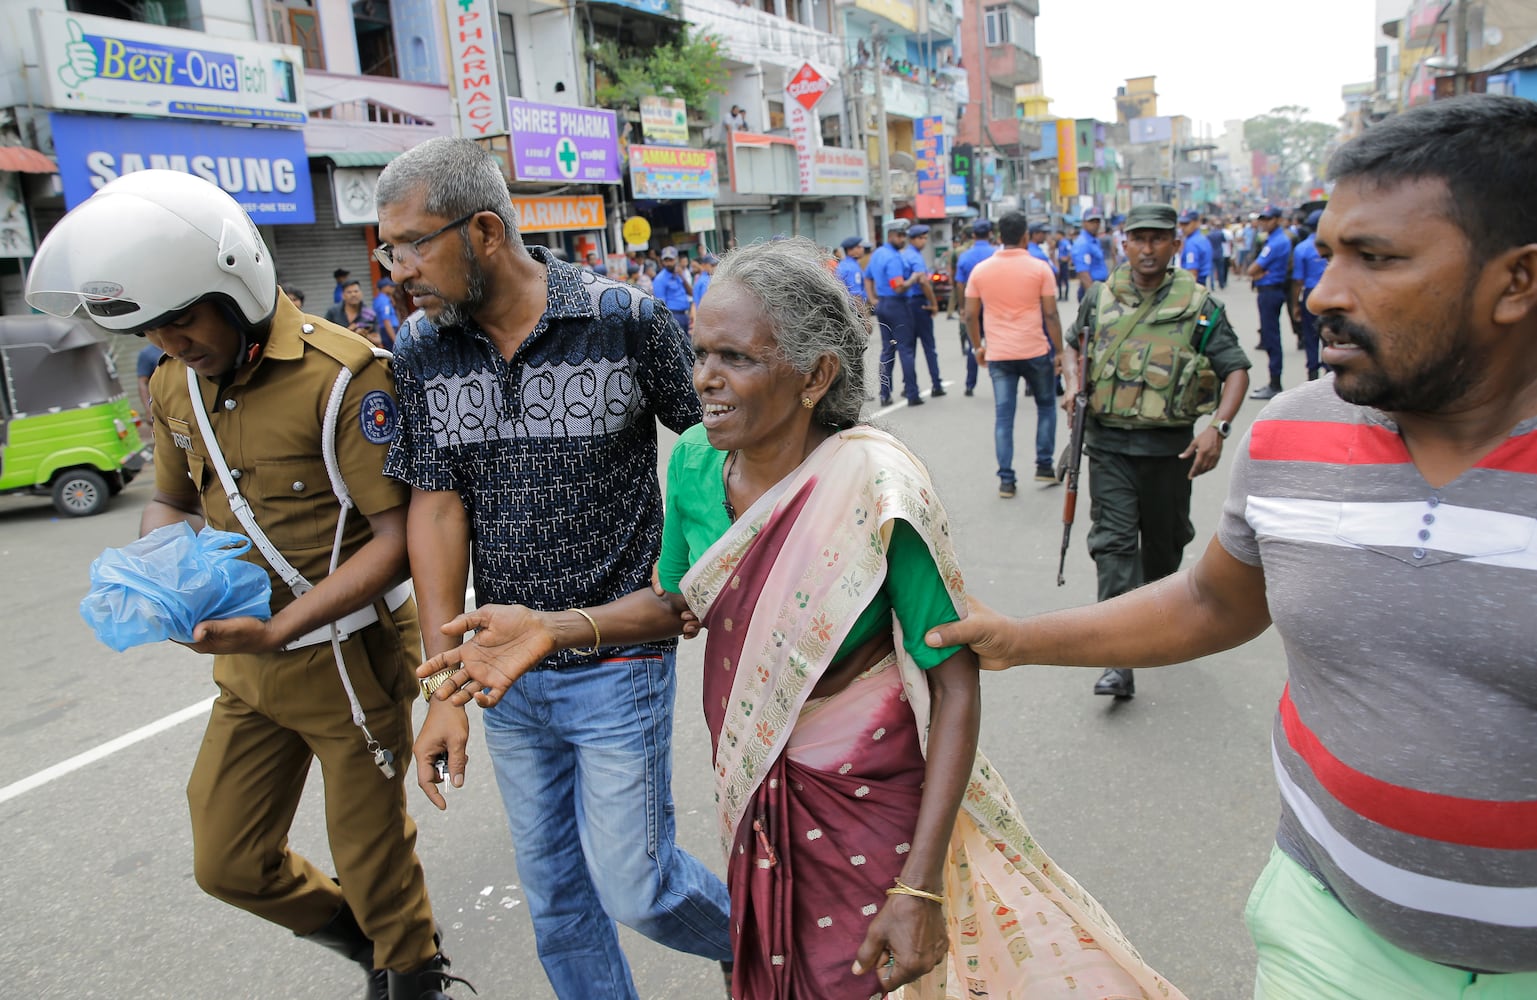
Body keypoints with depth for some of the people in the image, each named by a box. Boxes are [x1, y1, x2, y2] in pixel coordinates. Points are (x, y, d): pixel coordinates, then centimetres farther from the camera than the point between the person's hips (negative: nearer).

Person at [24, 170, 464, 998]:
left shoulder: (341, 374, -21)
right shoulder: (174, 384, 3)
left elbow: (398, 537, -21)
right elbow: (171, 501, 18)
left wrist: (275, 631, -28)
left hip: (348, 660, -7)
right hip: (249, 673, 7)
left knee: (371, 861, 10)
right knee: (228, 864, 18)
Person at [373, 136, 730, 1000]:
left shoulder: (627, 320, -14)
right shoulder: (421, 352, -3)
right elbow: (437, 509, -3)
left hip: (617, 662, -4)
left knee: (632, 888, 3)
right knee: (555, 895, 16)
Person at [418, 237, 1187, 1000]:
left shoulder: (876, 490, -27)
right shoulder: (695, 461, -10)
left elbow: (956, 687, -22)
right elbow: (676, 601, 6)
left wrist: (921, 887, -23)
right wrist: (553, 629, -12)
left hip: (867, 797, -5)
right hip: (753, 787, 6)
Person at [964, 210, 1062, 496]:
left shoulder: (980, 270, 2)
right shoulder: (1040, 268, -5)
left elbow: (970, 315, 3)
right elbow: (1050, 314, -6)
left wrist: (978, 346, 16)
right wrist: (1059, 351, 1)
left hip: (998, 354, 2)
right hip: (1035, 352, -1)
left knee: (1003, 416, 5)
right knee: (1046, 406, 19)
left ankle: (1006, 479, 4)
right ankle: (1044, 466, 19)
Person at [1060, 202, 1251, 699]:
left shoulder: (1198, 304, -3)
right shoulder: (1099, 298, 4)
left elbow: (1236, 368, -1)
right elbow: (1074, 344, 22)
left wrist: (1218, 426, -16)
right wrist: (1074, 386, 2)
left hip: (1169, 446, 0)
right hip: (1109, 443, 1)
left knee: (1164, 541, 15)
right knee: (1113, 542, -7)